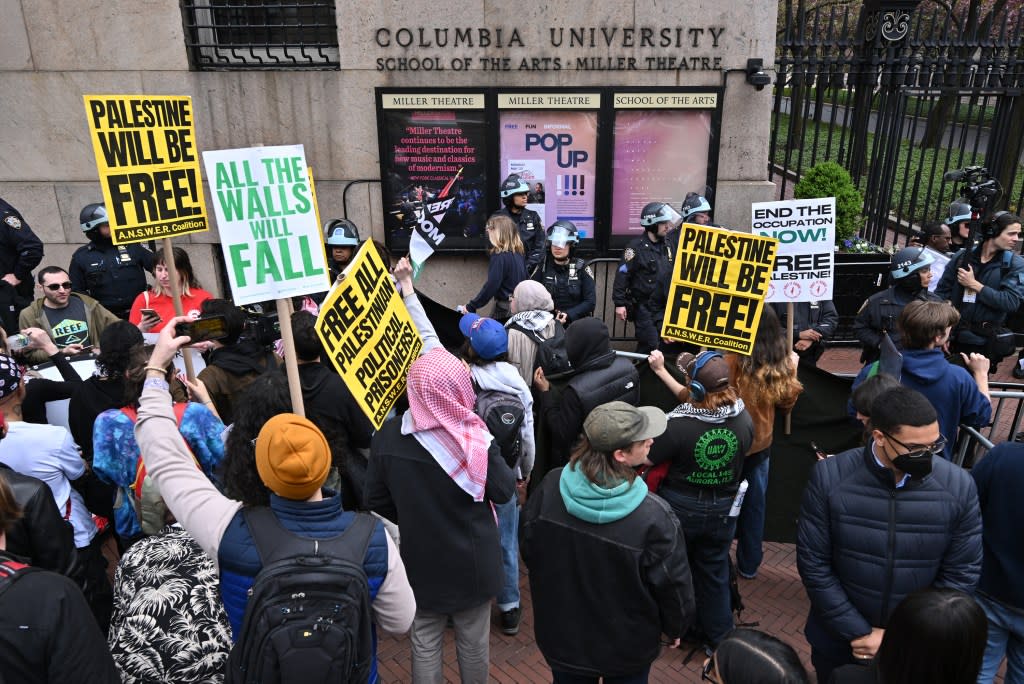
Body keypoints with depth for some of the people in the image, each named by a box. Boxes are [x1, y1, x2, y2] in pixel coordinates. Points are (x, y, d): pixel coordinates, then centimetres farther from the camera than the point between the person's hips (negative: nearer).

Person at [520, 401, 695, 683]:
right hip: (627, 647, -2)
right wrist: (676, 627, 5)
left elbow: (529, 549, -4)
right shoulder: (652, 516, -32)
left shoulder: (550, 487, -21)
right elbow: (673, 585, -17)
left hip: (560, 636, 3)